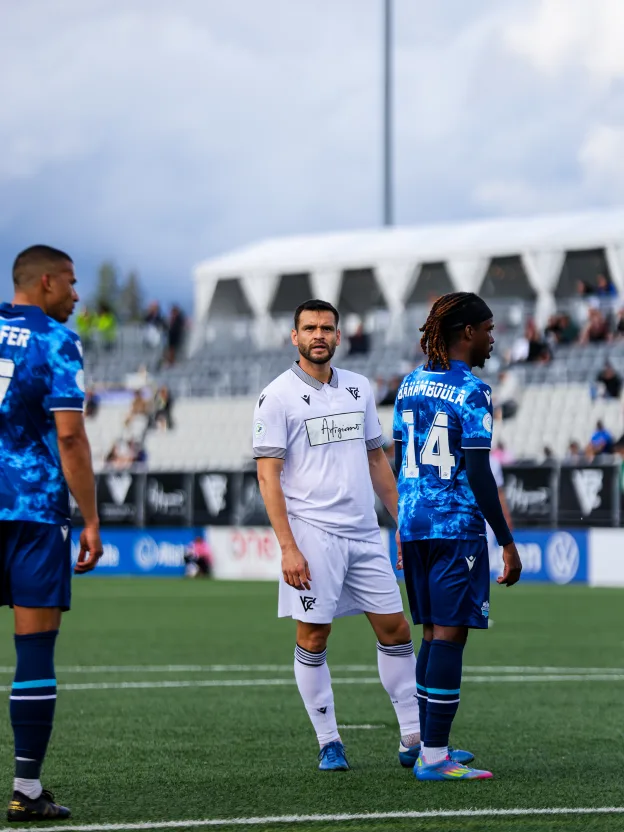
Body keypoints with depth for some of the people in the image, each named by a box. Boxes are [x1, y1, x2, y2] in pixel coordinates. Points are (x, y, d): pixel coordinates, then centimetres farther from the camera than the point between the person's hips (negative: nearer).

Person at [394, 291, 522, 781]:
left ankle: (428, 744, 19)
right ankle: (433, 756, -7)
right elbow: (479, 474, -16)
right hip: (457, 525, -8)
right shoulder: (473, 393, -12)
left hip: (414, 522, 8)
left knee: (433, 632, 15)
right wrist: (507, 543, -11)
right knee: (450, 633, -6)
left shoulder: (411, 385, 10)